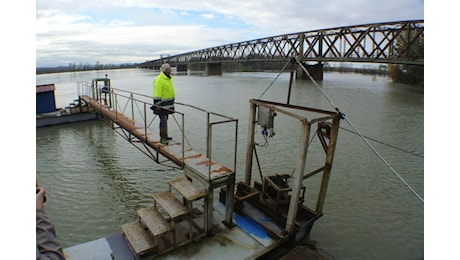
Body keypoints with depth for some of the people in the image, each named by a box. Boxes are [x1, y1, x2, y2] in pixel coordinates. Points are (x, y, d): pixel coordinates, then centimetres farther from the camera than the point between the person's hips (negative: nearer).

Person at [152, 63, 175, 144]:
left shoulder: (168, 78, 14)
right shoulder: (159, 79, -17)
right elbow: (157, 93, -21)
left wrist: (171, 102, 24)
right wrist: (157, 104, -24)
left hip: (167, 104, 10)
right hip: (161, 104, -10)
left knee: (165, 120, 16)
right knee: (163, 120, -9)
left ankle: (165, 136, 27)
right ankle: (162, 138, -2)